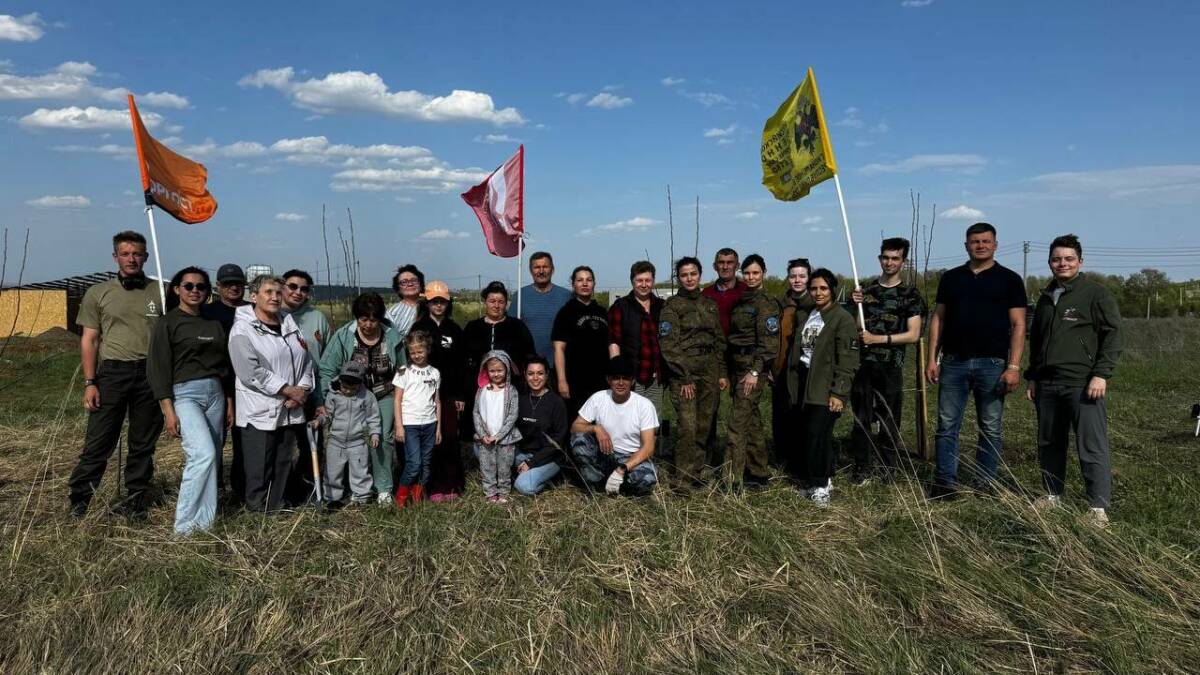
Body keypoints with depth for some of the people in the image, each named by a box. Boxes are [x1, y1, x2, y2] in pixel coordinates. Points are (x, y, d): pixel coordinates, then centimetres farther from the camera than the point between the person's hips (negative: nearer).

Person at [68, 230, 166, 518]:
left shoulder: (159, 292, 7)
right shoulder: (98, 293, 6)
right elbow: (89, 340, 5)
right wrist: (89, 382, -3)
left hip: (150, 373, 1)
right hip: (111, 373, -1)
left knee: (143, 443, 9)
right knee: (99, 441, -1)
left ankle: (136, 500, 20)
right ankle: (78, 500, 14)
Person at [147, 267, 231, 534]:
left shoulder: (214, 324, 15)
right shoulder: (167, 323, -1)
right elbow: (158, 368, -6)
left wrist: (229, 403, 15)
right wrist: (168, 410, -13)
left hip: (215, 393, 6)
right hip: (184, 393, -6)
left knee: (211, 458, 5)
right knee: (203, 453, -21)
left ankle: (205, 523, 14)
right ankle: (185, 525, -12)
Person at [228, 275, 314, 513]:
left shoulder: (289, 324, 12)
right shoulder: (242, 330, -8)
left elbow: (306, 359, 14)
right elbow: (251, 372, -17)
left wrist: (303, 389, -3)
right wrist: (289, 390, -17)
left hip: (290, 411, 6)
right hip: (259, 413, -6)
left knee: (283, 467, 13)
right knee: (259, 471, -1)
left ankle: (277, 511, 23)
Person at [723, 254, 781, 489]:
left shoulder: (766, 303, -8)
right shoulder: (741, 301, 16)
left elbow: (769, 341, -15)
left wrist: (755, 371, -21)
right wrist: (728, 371, 14)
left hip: (754, 366, -8)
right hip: (738, 365, 8)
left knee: (738, 421, -12)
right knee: (752, 420, 13)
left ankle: (733, 478, -11)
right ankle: (759, 474, 23)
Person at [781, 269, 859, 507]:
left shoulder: (843, 318, -5)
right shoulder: (805, 316, 16)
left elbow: (848, 359, -10)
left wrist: (838, 393, -15)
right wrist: (791, 384, 15)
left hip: (825, 386, -6)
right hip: (802, 384, 6)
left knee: (818, 435, -10)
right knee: (803, 434, 2)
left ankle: (820, 485, 4)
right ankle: (823, 476, 18)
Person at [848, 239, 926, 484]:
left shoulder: (910, 294, 1)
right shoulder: (866, 290, 11)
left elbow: (913, 335, -5)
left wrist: (878, 339, -13)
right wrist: (854, 305, -5)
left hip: (891, 367, -3)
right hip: (863, 364, 3)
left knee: (889, 421, 3)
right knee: (861, 419, 5)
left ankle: (889, 471, 15)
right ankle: (863, 468, 14)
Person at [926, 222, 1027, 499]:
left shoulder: (1009, 279, 4)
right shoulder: (951, 278, 11)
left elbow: (1018, 325, -1)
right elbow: (938, 319, 12)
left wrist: (1013, 366, -10)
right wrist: (932, 358, 4)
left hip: (993, 364, -2)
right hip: (954, 362, 2)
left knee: (991, 429, 4)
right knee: (947, 426, 1)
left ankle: (985, 486, 14)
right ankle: (945, 483, 8)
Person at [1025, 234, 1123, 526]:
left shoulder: (1096, 294, -1)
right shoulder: (1046, 297, 18)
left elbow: (1112, 336, -7)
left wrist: (1101, 374, -15)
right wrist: (1032, 377, 20)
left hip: (1083, 384, -6)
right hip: (1047, 385, 6)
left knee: (1092, 448, -6)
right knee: (1049, 444, 12)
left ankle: (1098, 508, 0)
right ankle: (1052, 496, 24)